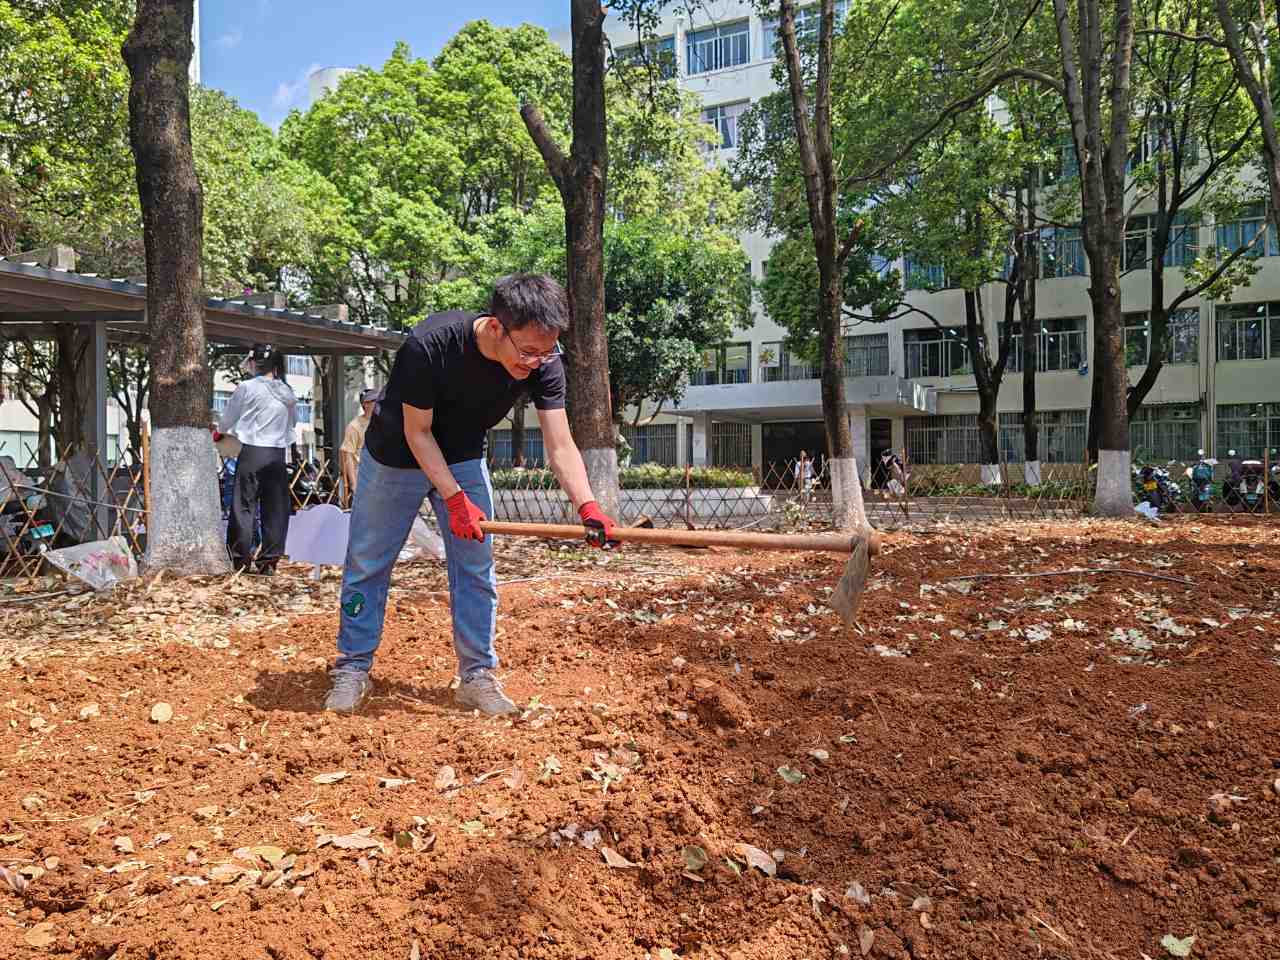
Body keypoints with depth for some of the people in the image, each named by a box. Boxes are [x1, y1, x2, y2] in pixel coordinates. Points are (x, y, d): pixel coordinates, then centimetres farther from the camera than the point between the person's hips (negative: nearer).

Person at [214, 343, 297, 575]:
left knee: (243, 505, 3)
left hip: (252, 452, -3)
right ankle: (268, 561, 9)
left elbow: (227, 418, 9)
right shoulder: (287, 393, 6)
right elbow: (293, 422, 18)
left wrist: (219, 432, 29)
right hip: (278, 454, 3)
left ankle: (240, 559, 4)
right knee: (275, 508, 7)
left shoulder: (247, 387, -3)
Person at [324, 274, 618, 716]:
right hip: (395, 457, -3)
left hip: (463, 459, 3)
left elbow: (560, 445, -27)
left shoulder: (543, 363, -25)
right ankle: (353, 669, 21)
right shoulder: (429, 345, -36)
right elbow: (417, 432, -25)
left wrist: (587, 506, -42)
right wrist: (454, 498, -32)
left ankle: (476, 676, 12)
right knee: (367, 564, 5)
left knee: (476, 567, 0)